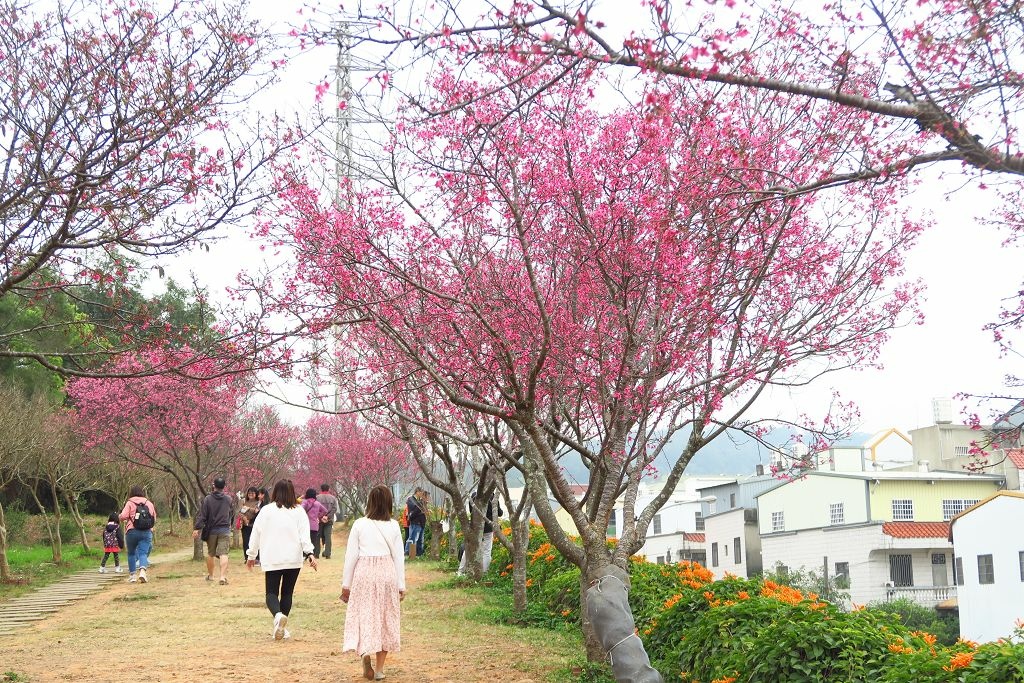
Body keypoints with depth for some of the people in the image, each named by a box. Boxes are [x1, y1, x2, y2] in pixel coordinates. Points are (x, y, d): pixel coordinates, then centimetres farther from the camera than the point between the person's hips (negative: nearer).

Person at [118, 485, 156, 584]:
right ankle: (143, 570, -28)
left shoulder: (130, 503, 0)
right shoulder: (149, 503, 12)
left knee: (131, 553, 14)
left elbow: (124, 516, -10)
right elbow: (154, 519, 13)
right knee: (143, 553, -3)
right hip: (147, 532, 2)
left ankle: (132, 575, 16)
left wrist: (119, 516, 11)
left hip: (132, 531, -2)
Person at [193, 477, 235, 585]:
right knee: (223, 554, -7)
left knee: (210, 554, 16)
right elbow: (232, 514, 17)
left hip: (211, 530, 0)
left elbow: (202, 516, -10)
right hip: (225, 530, 0)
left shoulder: (207, 499, -6)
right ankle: (223, 576, -20)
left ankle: (210, 575, 30)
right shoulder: (229, 499, 2)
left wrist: (196, 528, -10)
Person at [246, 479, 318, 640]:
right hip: (293, 560, 1)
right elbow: (304, 534, -9)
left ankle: (278, 615, -27)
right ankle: (281, 627, 13)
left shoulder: (266, 510, 0)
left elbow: (256, 534, 5)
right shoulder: (299, 511, 1)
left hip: (272, 560, -1)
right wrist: (309, 553, -13)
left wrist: (251, 555, 16)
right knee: (287, 592, 13)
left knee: (272, 592, 2)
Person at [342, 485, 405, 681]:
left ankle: (364, 652, -18)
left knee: (363, 615, 8)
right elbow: (399, 557, 2)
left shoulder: (359, 524, -4)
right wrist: (401, 585, 10)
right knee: (385, 619, 11)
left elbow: (351, 555, -2)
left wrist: (346, 583, 7)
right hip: (387, 574, 1)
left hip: (363, 573, -1)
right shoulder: (393, 526, -1)